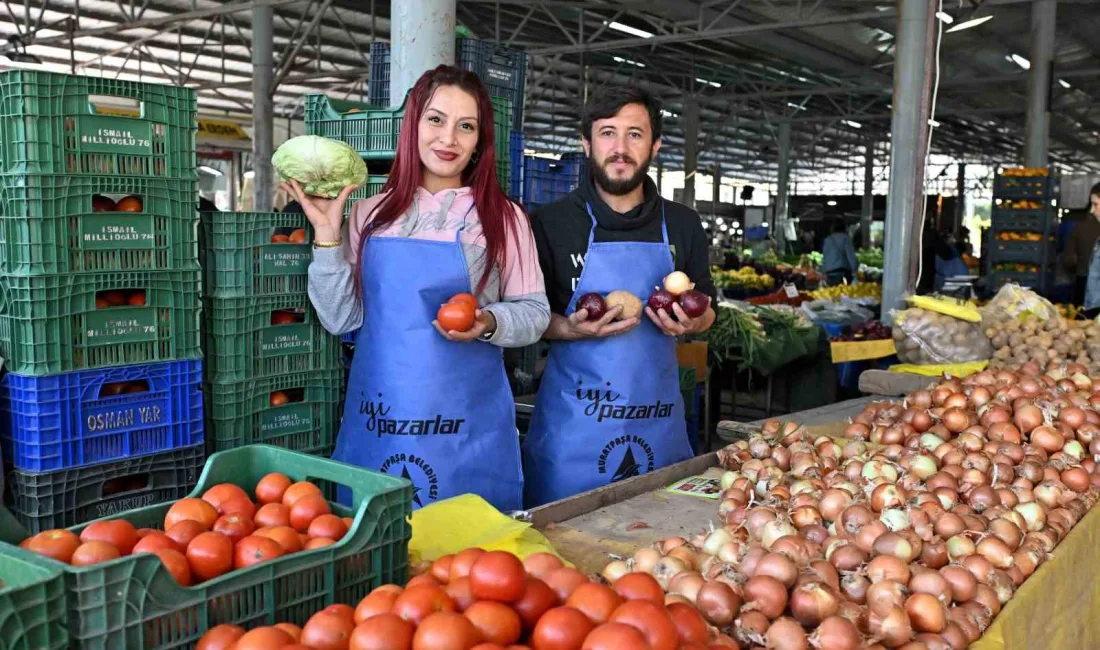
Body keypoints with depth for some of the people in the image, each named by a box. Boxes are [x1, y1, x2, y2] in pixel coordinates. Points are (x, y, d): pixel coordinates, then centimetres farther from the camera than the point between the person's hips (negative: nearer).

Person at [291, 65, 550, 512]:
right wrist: (327, 234, -3)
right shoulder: (370, 215, 7)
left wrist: (489, 322, -16)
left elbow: (534, 312, 3)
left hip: (466, 423, -2)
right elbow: (341, 319, 6)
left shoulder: (503, 218, 0)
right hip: (376, 422, 2)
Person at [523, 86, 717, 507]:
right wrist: (571, 329, -18)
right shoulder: (551, 223, -2)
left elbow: (707, 309, 17)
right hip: (574, 420, -3)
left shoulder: (683, 225, 8)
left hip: (658, 417, 3)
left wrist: (692, 322, -6)